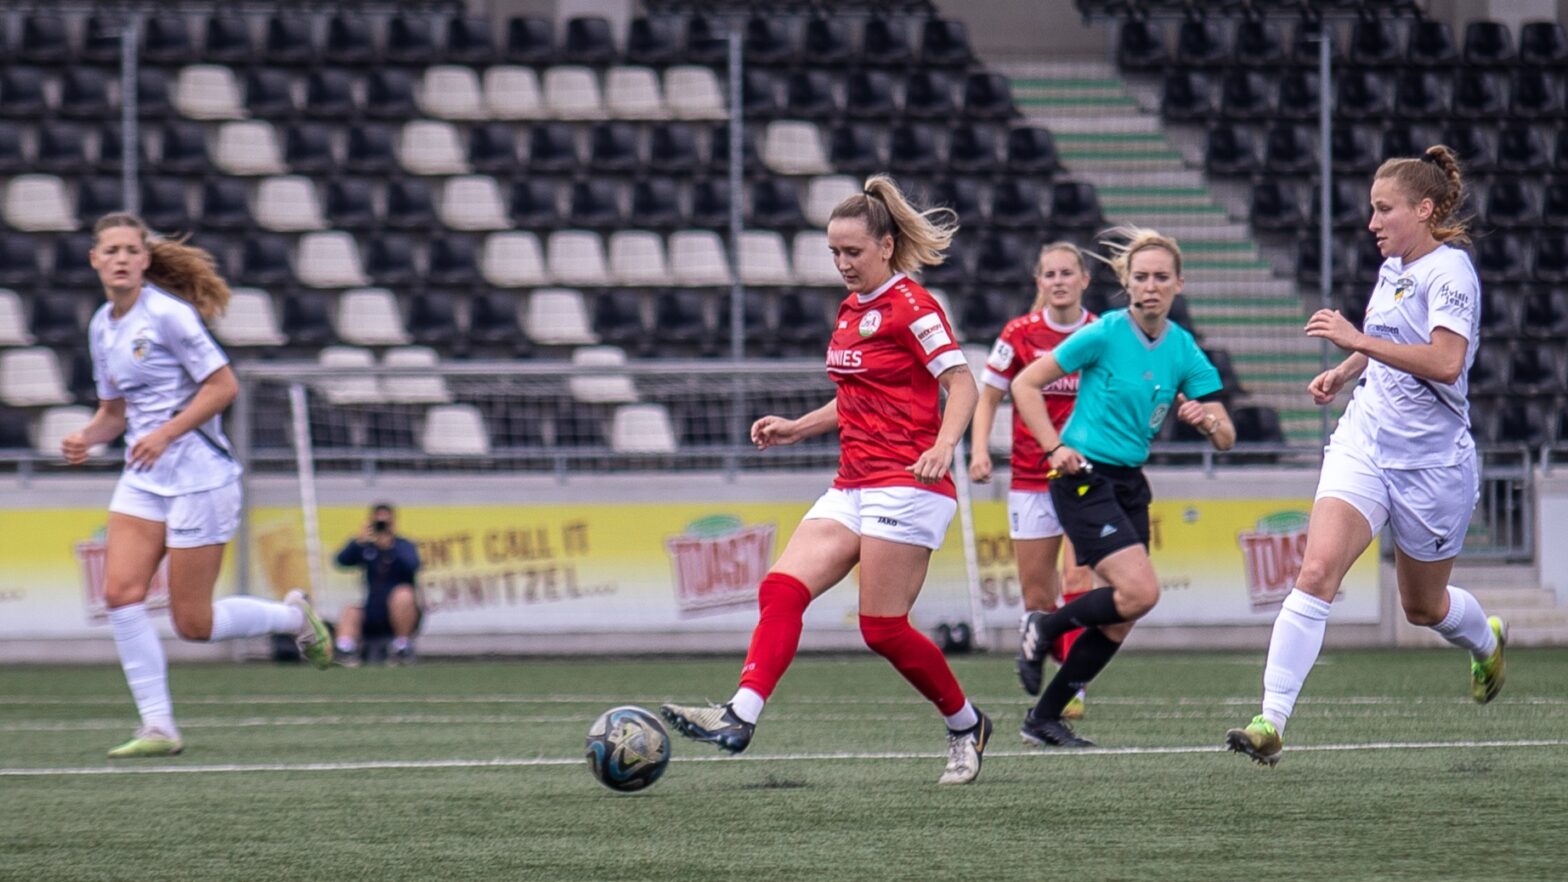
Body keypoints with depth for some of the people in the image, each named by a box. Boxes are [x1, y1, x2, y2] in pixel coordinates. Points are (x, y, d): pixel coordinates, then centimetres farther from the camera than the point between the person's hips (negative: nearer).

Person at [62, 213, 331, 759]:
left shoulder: (167, 314, -12)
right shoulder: (102, 327, 11)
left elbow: (224, 386, -14)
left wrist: (165, 433, -21)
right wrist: (86, 438, -1)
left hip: (198, 475, -7)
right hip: (144, 481, 7)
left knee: (193, 624, -4)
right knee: (120, 591, -12)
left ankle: (293, 615, 23)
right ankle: (158, 728, -7)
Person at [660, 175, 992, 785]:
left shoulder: (910, 306, -9)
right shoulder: (851, 311, 17)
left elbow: (961, 381, -16)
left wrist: (943, 445, -31)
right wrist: (797, 428, 17)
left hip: (904, 486, -8)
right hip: (853, 487, 8)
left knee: (883, 627, -7)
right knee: (782, 588, -10)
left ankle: (966, 726, 13)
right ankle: (739, 718, -21)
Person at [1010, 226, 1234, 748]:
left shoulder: (1183, 350, 4)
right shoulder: (1105, 334, -12)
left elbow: (1225, 438, 4)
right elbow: (1025, 385, -6)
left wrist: (1207, 420, -18)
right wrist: (1055, 447, -15)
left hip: (1129, 484, 7)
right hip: (1084, 478, -7)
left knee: (1119, 622, 3)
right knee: (1140, 592, -21)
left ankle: (1043, 718, 14)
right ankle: (1045, 630, 3)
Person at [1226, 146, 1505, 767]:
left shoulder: (1449, 271, -14)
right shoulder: (1392, 268, 9)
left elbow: (1445, 362, -30)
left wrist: (1358, 341, -33)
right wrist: (1344, 372, 12)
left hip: (1432, 460, -5)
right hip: (1363, 442, 5)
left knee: (1423, 606, 14)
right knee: (1317, 571, -16)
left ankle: (1486, 644, 51)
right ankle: (1271, 721, -22)